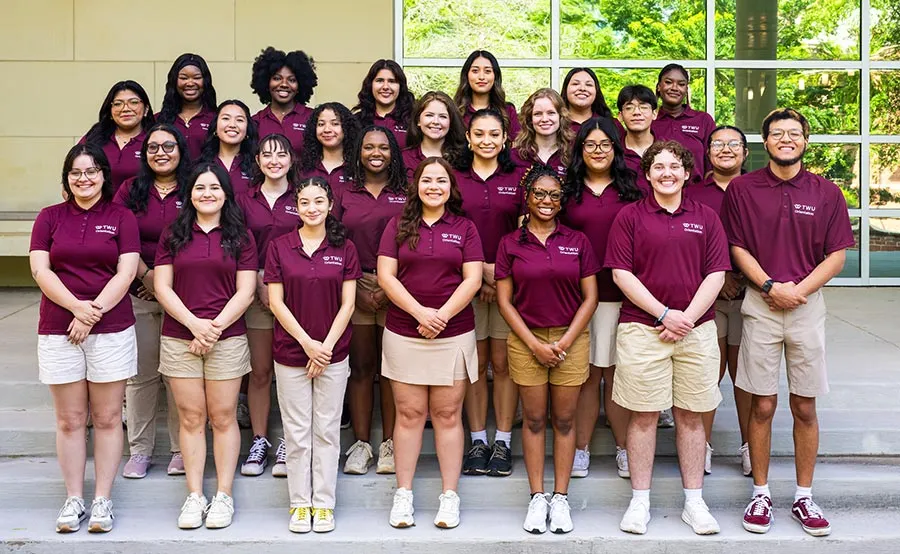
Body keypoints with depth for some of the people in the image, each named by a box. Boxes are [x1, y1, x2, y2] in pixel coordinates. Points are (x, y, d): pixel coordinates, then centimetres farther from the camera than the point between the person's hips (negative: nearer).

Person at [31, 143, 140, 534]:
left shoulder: (121, 217, 5)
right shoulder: (50, 217, 9)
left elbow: (126, 271, -3)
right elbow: (40, 269, 0)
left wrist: (95, 310, -13)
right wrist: (77, 307, -13)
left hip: (111, 330, -1)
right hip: (57, 332, 1)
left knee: (108, 418, 3)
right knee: (69, 420, 6)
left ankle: (102, 500, 11)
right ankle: (73, 499, 15)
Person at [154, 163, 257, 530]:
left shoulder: (240, 238, 5)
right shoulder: (173, 236, 9)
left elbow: (245, 292, -1)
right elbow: (162, 287, 2)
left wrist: (215, 327, -12)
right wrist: (194, 323, -11)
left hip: (227, 340, -1)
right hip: (179, 339, 1)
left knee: (223, 417, 2)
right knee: (191, 418, 4)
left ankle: (223, 495, 10)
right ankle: (194, 496, 12)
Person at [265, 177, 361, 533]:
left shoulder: (344, 249, 2)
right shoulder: (280, 247, 0)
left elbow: (347, 304, 0)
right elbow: (276, 301, -3)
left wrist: (326, 345, -10)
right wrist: (307, 343, -11)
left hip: (333, 354, 0)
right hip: (290, 353, 0)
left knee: (326, 431, 6)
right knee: (297, 432, 6)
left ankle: (324, 504, 16)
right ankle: (299, 503, 16)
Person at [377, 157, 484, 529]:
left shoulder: (464, 228, 7)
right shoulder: (398, 227, 7)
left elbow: (473, 279, -1)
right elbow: (386, 276, -1)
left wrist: (442, 315, -13)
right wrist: (420, 312, -14)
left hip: (454, 335, 0)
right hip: (403, 334, 0)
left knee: (447, 415, 3)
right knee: (409, 414, 3)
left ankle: (450, 496, 10)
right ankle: (403, 494, 12)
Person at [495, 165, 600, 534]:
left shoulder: (577, 241, 4)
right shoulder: (510, 244, 2)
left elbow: (590, 297, 2)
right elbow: (504, 300, 1)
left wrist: (565, 341, -7)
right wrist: (534, 343, -8)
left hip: (571, 340, 0)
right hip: (526, 340, 0)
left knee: (564, 420, 5)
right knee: (534, 419, 5)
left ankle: (561, 497, 16)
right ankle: (537, 497, 15)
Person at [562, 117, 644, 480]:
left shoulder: (631, 190, 8)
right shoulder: (568, 190, 9)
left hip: (621, 294, 0)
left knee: (616, 372, 3)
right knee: (586, 373, 3)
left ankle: (624, 449, 13)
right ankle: (580, 449, 11)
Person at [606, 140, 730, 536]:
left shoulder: (706, 217, 10)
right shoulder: (630, 216, 3)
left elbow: (716, 274, 4)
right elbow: (621, 273, -4)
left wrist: (687, 317, -8)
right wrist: (663, 314, -10)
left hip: (696, 328, 2)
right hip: (642, 328, -2)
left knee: (691, 415, 7)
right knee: (644, 415, 2)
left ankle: (694, 502, 17)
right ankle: (640, 502, 12)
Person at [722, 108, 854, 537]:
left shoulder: (826, 193, 4)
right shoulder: (742, 189, 3)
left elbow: (837, 254, 2)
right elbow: (737, 248, 1)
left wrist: (799, 289, -11)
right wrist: (769, 286, -12)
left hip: (807, 305, 1)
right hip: (760, 305, -1)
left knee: (805, 407, 6)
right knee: (762, 405, 3)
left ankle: (804, 497, 18)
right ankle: (760, 494, 15)